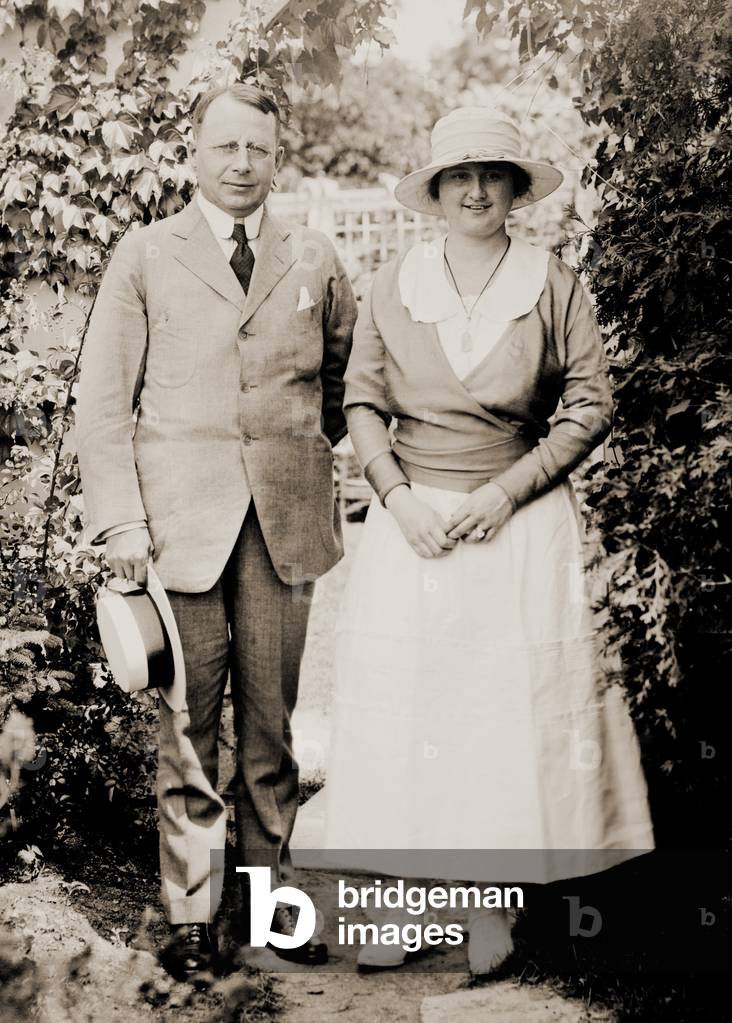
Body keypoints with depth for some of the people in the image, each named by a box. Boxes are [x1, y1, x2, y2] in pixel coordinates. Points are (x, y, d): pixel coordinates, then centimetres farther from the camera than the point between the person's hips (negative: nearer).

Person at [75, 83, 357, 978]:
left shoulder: (315, 260, 12)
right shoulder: (145, 255, 6)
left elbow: (347, 377, 23)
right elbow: (103, 401, 3)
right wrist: (121, 521, -5)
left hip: (287, 521, 2)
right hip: (182, 523, -1)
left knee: (277, 725, 5)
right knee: (187, 727, 3)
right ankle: (190, 913, 15)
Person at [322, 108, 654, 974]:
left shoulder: (555, 288, 0)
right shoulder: (392, 285, 5)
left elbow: (590, 409, -1)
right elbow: (361, 401, 5)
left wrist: (505, 491, -11)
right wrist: (398, 496, -9)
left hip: (520, 526, -1)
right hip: (413, 521, 2)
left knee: (513, 703, 1)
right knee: (398, 705, 1)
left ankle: (493, 900, 14)